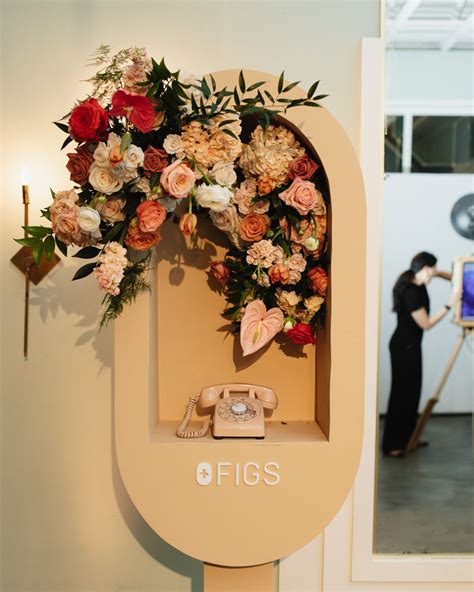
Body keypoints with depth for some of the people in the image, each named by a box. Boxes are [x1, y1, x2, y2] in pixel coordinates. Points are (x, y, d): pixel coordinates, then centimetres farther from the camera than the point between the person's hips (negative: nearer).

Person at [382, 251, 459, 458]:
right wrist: (449, 305, -19)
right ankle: (391, 444, 2)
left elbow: (439, 273, 22)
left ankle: (407, 438, 23)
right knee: (402, 392, -5)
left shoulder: (417, 283, 2)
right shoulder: (412, 293, -25)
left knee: (412, 391, 13)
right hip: (403, 346, -10)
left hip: (411, 345, 10)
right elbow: (426, 323, -21)